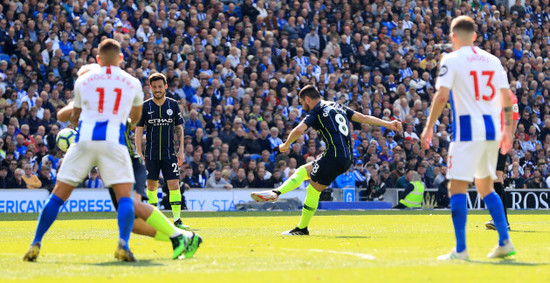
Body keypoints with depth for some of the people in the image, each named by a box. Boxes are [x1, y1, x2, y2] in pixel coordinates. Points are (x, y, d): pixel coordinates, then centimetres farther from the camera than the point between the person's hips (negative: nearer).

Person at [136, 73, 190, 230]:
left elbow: (179, 128, 10)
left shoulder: (173, 105, 4)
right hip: (151, 154, 0)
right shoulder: (145, 107, 1)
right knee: (151, 186, 5)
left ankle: (177, 220, -7)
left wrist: (181, 150, 3)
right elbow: (139, 130, 2)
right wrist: (139, 153, -5)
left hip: (169, 153, 0)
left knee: (174, 185, -8)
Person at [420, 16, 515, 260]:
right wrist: (507, 129, 20)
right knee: (485, 187, 19)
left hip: (467, 130, -6)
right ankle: (505, 242, 12)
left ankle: (460, 250, -12)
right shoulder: (492, 60, 12)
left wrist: (429, 128, -6)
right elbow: (507, 98, 12)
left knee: (457, 188, -4)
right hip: (492, 129, 6)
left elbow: (442, 95, -12)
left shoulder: (451, 60, -3)